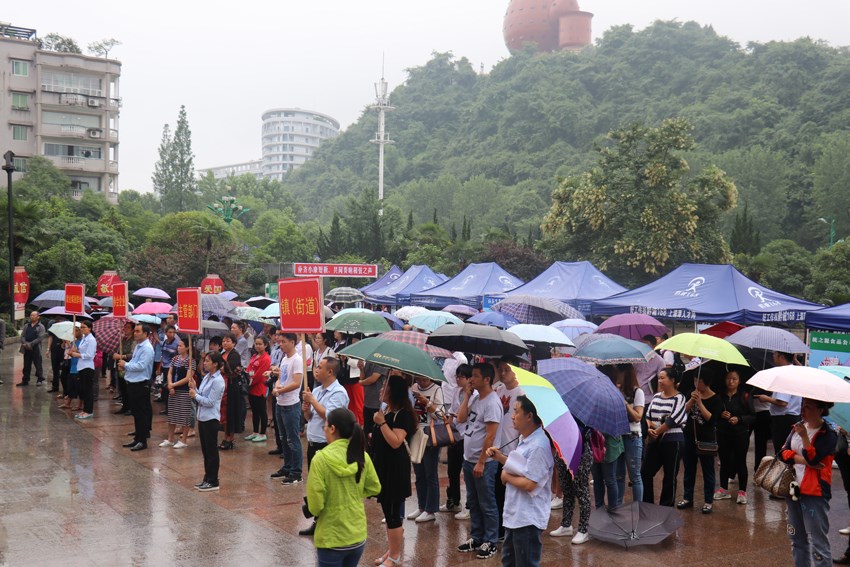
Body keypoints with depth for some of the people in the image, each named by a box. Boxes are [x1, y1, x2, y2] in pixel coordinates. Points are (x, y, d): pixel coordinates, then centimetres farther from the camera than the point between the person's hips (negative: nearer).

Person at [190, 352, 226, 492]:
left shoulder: (218, 381, -17)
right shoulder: (206, 377, 9)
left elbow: (210, 402, -19)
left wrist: (195, 396, -9)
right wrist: (194, 389, 0)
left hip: (211, 419, -9)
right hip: (202, 417, 9)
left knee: (211, 450, 0)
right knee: (205, 450, 15)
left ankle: (213, 481, 8)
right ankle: (207, 478, 25)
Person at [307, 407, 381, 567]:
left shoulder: (321, 459, -20)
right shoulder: (362, 456, -4)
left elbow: (315, 501, -17)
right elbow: (374, 488, 9)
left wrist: (314, 512, 4)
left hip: (332, 539, -5)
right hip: (358, 536, 5)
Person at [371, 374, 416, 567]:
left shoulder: (403, 414, -19)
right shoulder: (387, 410, 9)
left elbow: (396, 442, -28)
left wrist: (381, 422, -26)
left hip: (395, 468, -9)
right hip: (383, 465, 9)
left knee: (392, 512, -2)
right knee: (387, 509, 16)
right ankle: (391, 550, 27)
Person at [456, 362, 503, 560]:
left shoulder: (492, 402, -19)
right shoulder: (474, 397, 8)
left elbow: (490, 435, -20)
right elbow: (461, 418, 3)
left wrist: (481, 462, -20)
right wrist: (467, 396, -1)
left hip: (483, 462, -9)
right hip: (468, 459, 9)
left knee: (487, 504, 3)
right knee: (473, 502, 17)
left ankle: (489, 542, 13)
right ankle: (476, 538, 28)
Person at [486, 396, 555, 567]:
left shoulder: (539, 446, -26)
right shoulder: (524, 439, 7)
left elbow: (529, 484, -28)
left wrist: (506, 477, -12)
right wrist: (501, 458, 6)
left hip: (527, 520, -11)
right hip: (514, 514, 11)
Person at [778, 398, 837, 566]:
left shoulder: (828, 434, -10)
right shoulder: (797, 427, 10)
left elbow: (813, 458, -18)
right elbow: (783, 453, 0)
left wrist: (804, 436, -25)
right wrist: (805, 460, -14)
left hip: (815, 494, -7)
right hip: (793, 489, 7)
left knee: (819, 543, -6)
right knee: (797, 540, 16)